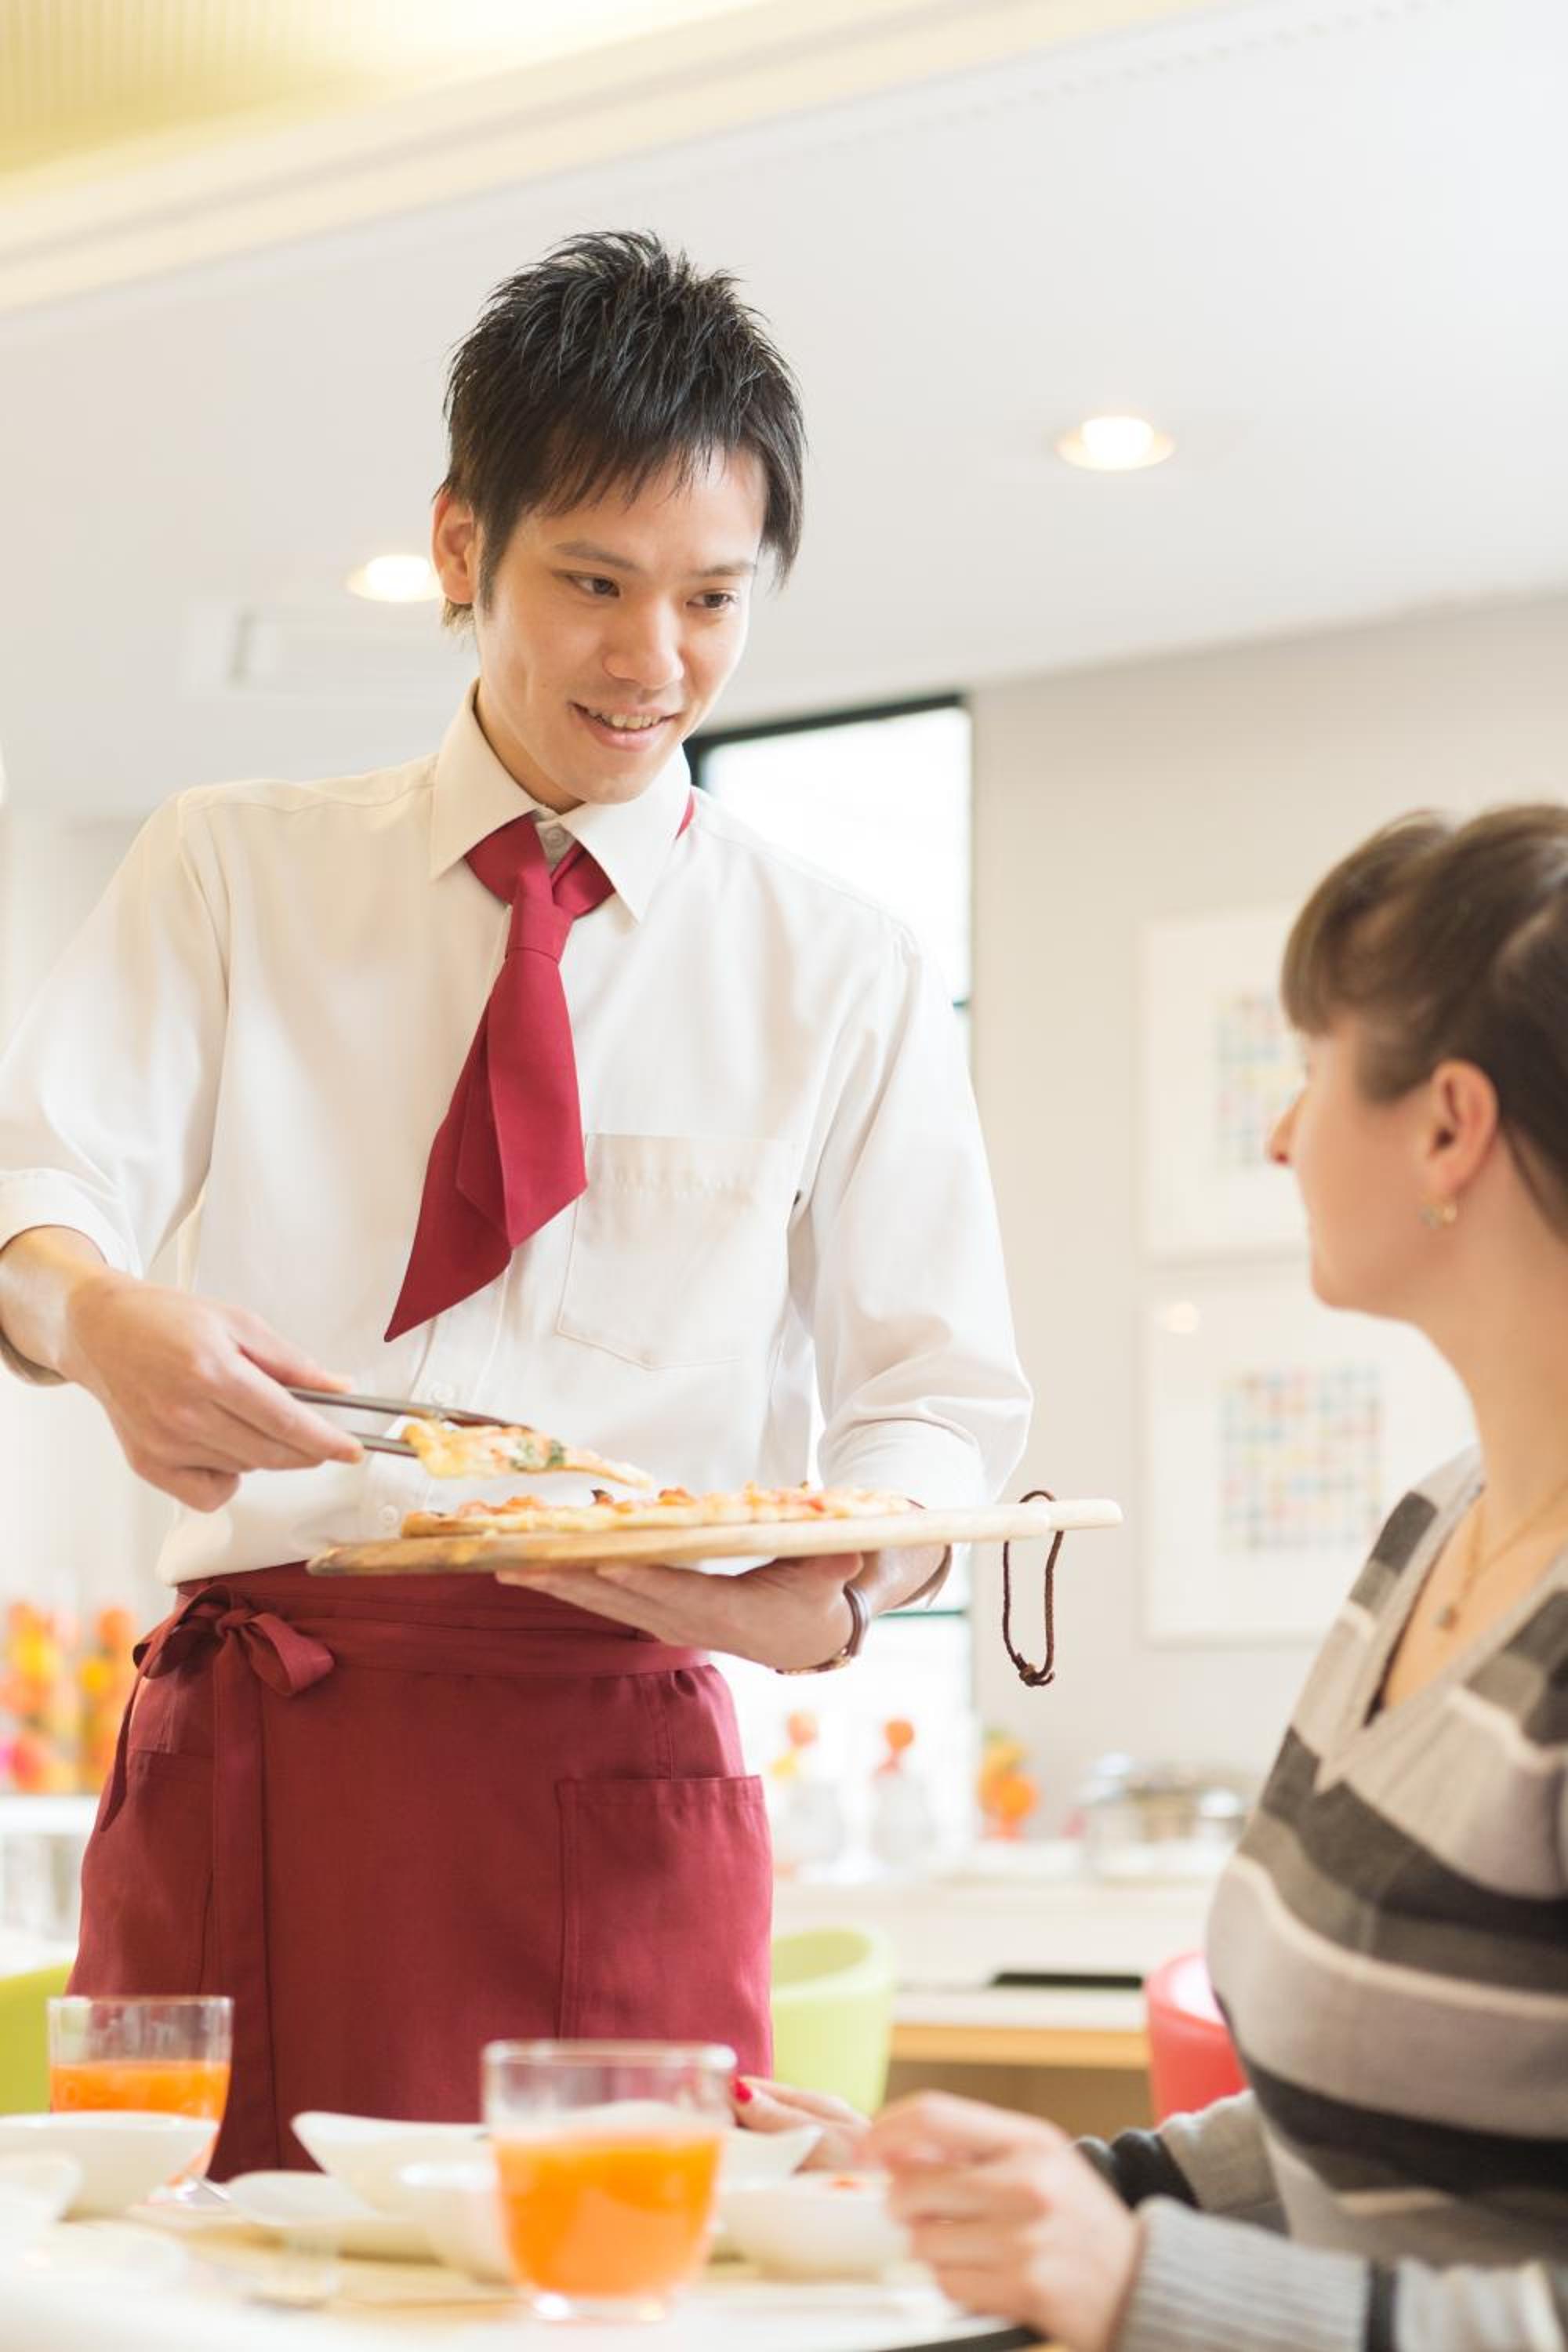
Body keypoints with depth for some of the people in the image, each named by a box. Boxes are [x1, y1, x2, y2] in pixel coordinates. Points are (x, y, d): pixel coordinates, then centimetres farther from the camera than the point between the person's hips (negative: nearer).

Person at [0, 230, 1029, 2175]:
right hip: (244, 1741, 0)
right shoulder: (227, 877, 14)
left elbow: (940, 1397, 7)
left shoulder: (844, 973, 12)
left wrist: (834, 1591, -16)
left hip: (612, 1751, 0)